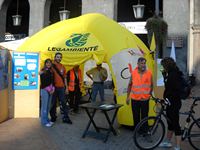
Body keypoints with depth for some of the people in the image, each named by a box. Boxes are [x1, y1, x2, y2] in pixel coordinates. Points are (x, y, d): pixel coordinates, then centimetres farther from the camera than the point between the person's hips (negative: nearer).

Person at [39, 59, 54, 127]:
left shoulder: (51, 71, 13)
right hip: (44, 90, -6)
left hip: (50, 90, 6)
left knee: (48, 106, 10)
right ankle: (44, 121, 3)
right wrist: (48, 89, -10)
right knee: (44, 106, -3)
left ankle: (47, 119, 19)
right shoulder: (43, 71, -5)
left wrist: (53, 89, 0)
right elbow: (43, 82, -10)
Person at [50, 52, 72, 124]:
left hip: (61, 87, 3)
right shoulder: (52, 65, -1)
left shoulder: (63, 67, 11)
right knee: (53, 103, 6)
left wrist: (66, 87, 12)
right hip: (54, 87, -3)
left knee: (63, 102, 3)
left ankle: (66, 118, 8)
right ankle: (53, 117, 19)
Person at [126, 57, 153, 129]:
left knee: (144, 117, 7)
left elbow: (151, 85, 8)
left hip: (145, 99, 0)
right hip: (135, 99, 1)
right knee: (136, 117, 11)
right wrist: (128, 97, 6)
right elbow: (130, 85, 6)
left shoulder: (149, 73, -3)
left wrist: (150, 94, 1)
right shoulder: (133, 73, -2)